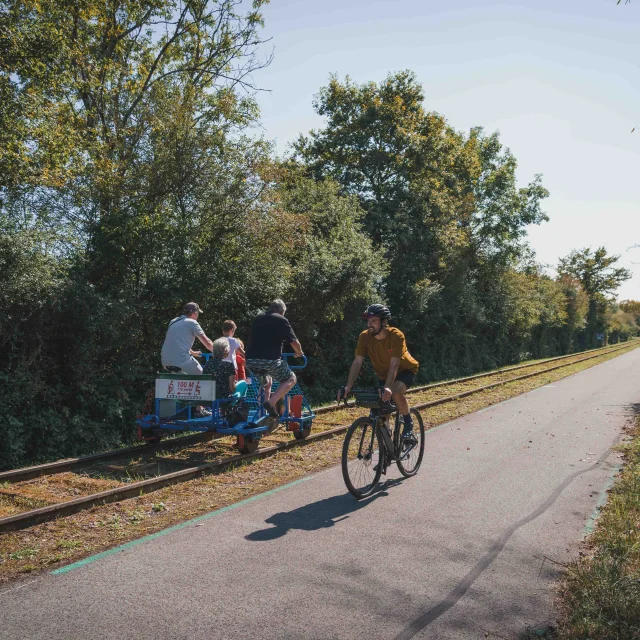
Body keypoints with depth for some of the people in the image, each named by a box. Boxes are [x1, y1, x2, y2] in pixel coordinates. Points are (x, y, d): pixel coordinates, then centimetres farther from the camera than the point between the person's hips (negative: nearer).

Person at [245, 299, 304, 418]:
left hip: (250, 360, 6)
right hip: (270, 359, -6)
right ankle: (271, 403, -5)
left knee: (266, 378, 35)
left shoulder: (258, 318, 22)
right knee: (291, 379, 13)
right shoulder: (282, 320, 7)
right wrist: (299, 353, 28)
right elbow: (295, 343, 6)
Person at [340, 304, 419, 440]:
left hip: (405, 370, -4)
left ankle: (408, 424, -9)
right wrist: (348, 386, -35)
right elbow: (357, 362, -24)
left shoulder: (396, 336, -31)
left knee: (396, 392, -33)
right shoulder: (365, 336, -21)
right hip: (384, 374, 4)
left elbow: (394, 365, -37)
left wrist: (387, 387, -50)